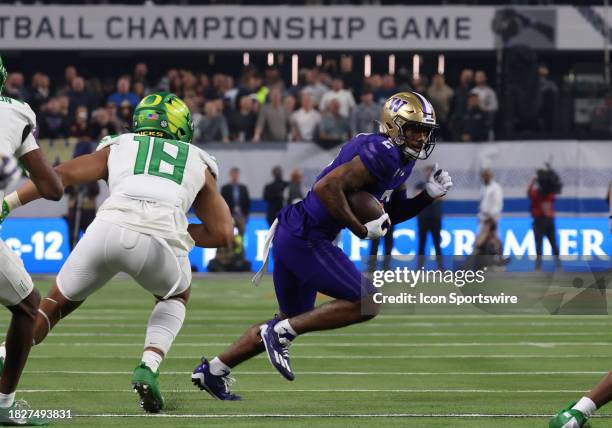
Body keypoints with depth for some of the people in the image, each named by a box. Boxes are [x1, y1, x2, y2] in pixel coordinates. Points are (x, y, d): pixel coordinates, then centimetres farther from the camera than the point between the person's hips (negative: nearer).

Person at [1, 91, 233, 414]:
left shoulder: (117, 148, 32)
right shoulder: (199, 165, 33)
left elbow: (60, 176, 19)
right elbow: (223, 235, 29)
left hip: (109, 229, 0)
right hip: (161, 238, 0)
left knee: (58, 302, 23)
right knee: (175, 297, 33)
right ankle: (149, 367, 9)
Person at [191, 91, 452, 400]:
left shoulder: (397, 159, 15)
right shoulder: (383, 155, -17)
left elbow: (388, 214, 22)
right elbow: (327, 187, -26)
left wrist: (429, 195, 11)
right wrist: (361, 229, -20)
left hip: (291, 235, 11)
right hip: (306, 238, -11)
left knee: (292, 321, 21)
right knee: (366, 303, -11)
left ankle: (213, 370, 25)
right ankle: (281, 333, -7)